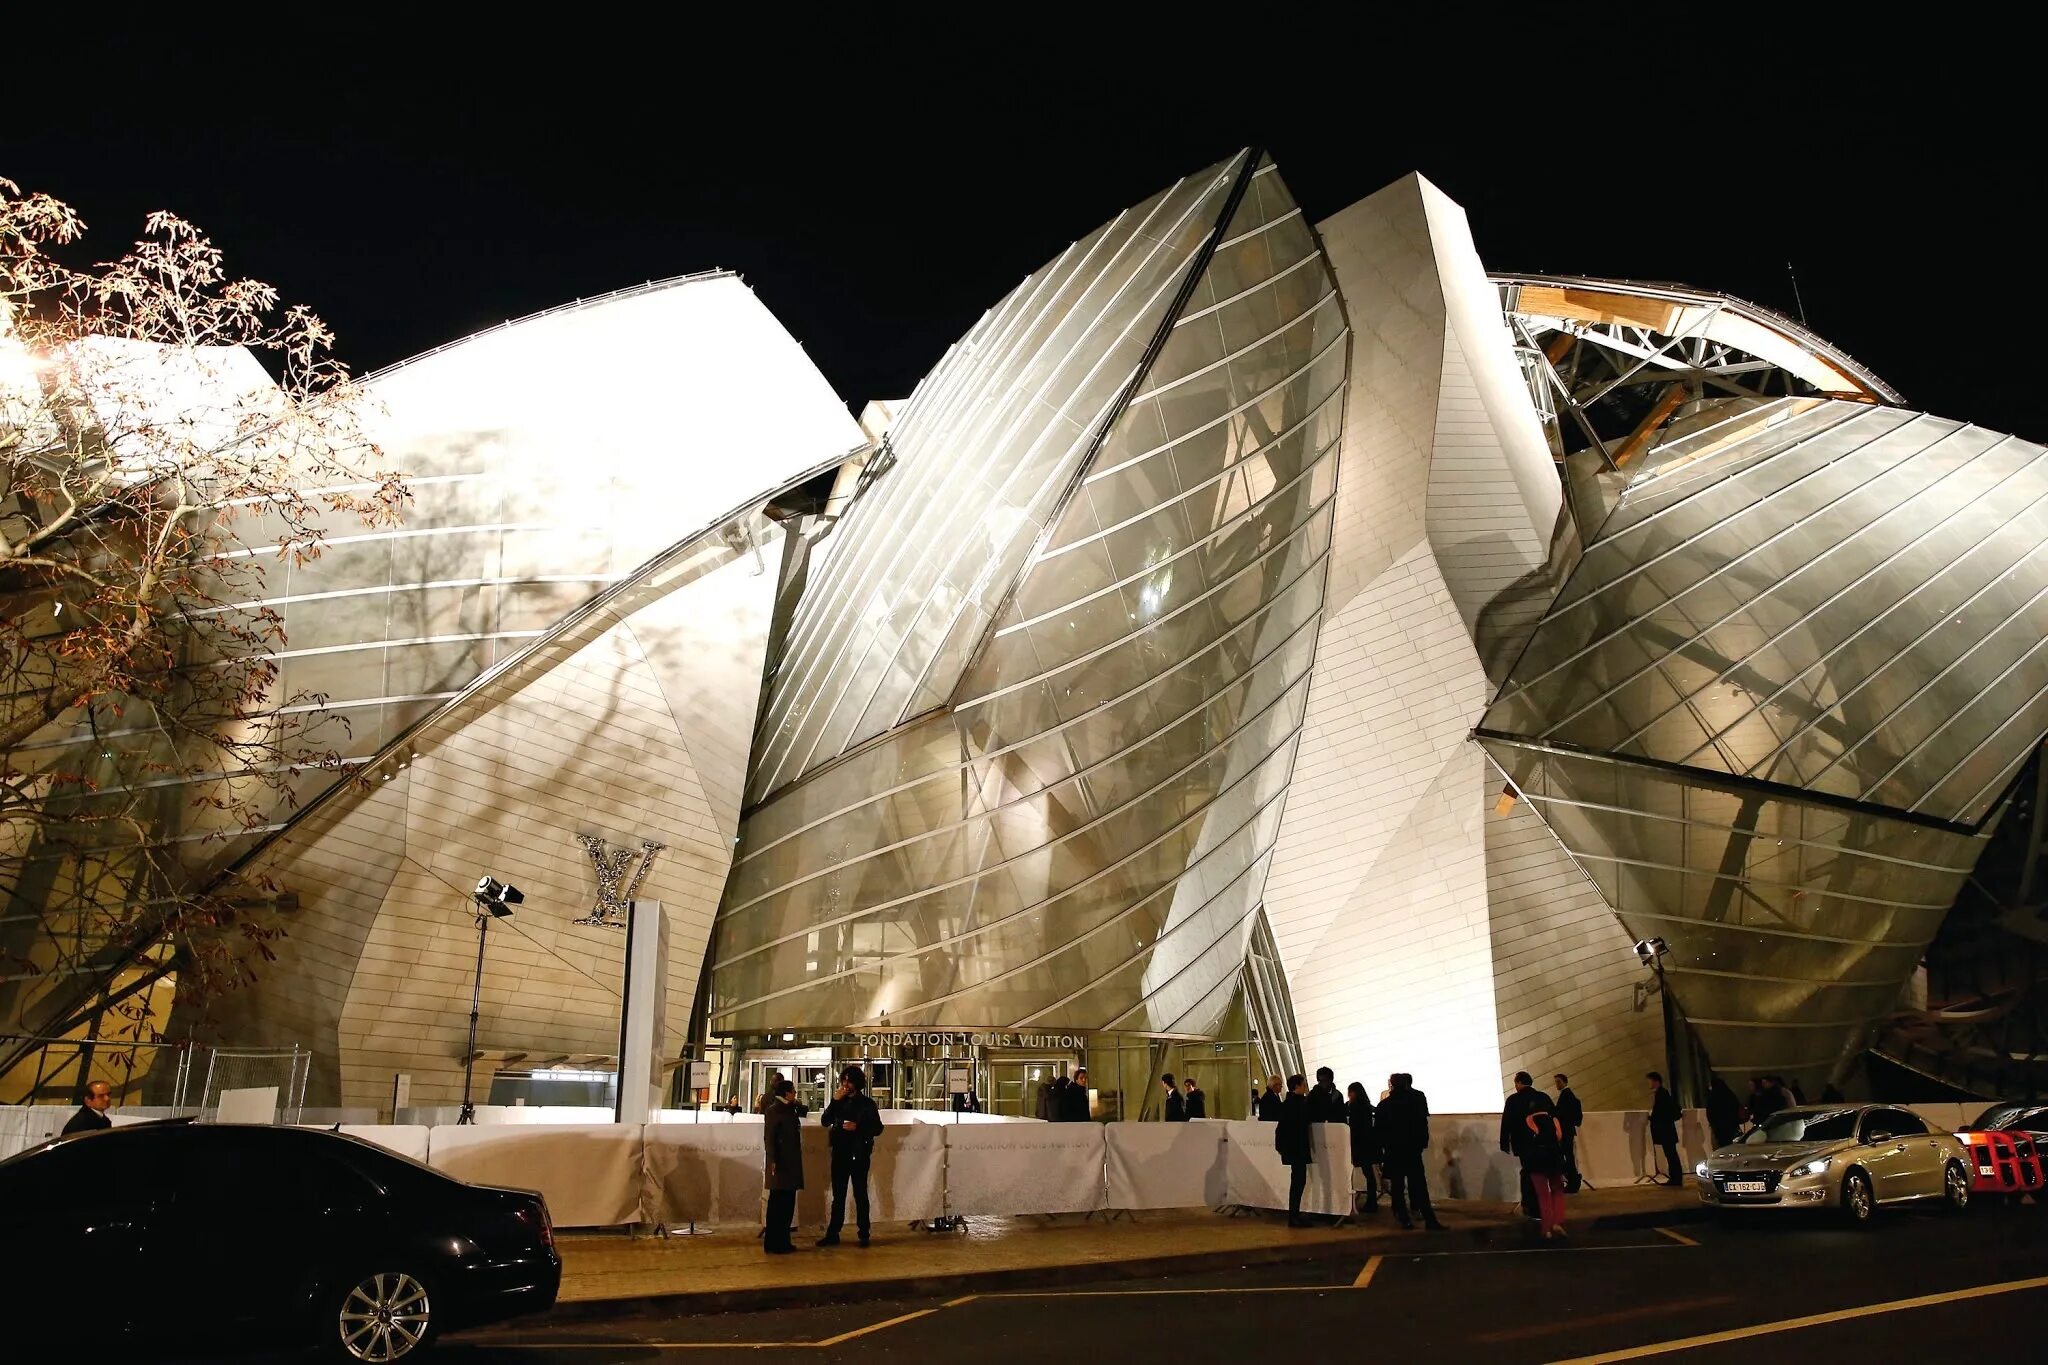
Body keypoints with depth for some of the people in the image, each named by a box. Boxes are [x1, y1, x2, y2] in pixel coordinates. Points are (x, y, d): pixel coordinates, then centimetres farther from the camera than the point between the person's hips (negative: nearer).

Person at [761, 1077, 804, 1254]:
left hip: (791, 1164, 8)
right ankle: (773, 1243, 3)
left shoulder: (790, 1110, 16)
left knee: (788, 1204, 10)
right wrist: (772, 1161, -19)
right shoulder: (773, 1110, -8)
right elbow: (768, 1138, -14)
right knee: (778, 1204, -3)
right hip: (780, 1165, -8)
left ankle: (783, 1241, 17)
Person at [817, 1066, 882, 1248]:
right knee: (838, 1195, 7)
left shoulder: (867, 1104, -2)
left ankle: (864, 1235, 7)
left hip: (859, 1154, -3)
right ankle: (832, 1234, 11)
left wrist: (857, 1127, -17)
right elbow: (824, 1121, -1)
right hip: (840, 1153, 3)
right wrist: (834, 1101, -11)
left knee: (860, 1195, 2)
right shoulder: (840, 1102, 8)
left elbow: (878, 1129, -4)